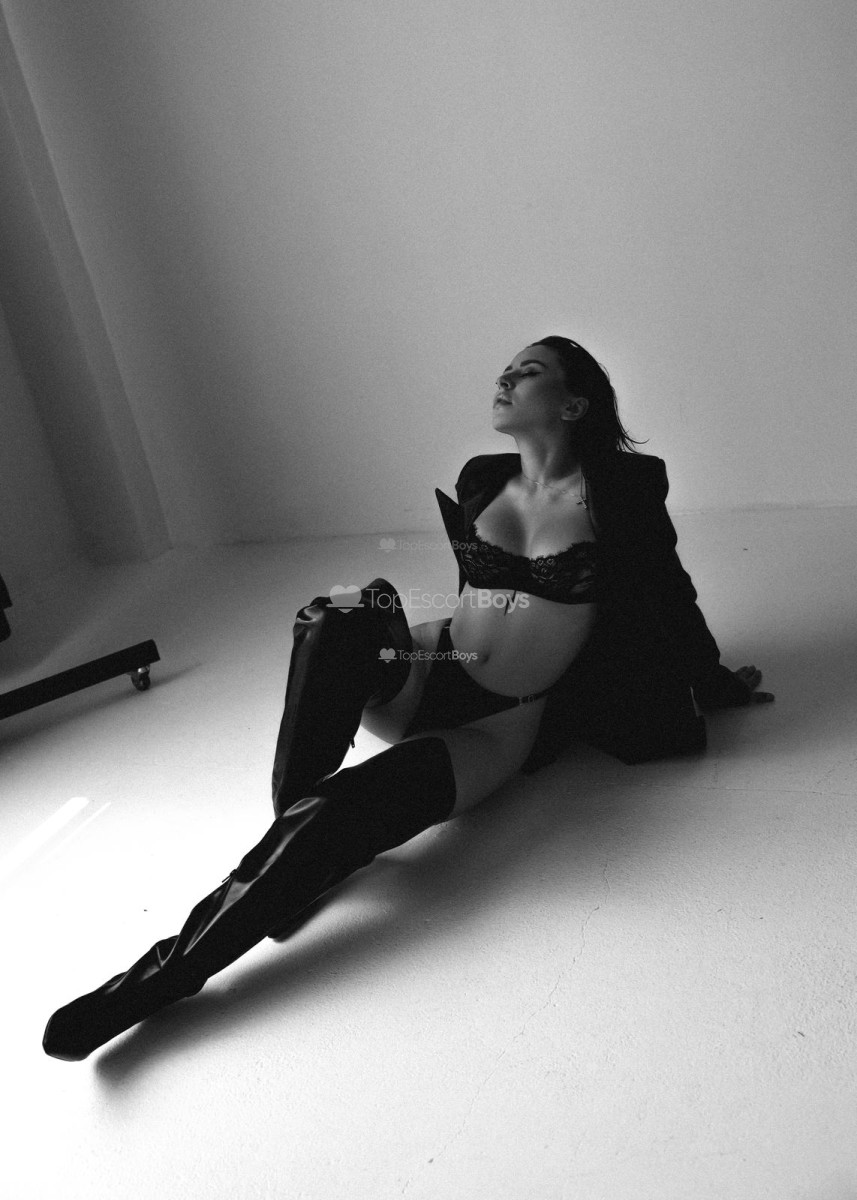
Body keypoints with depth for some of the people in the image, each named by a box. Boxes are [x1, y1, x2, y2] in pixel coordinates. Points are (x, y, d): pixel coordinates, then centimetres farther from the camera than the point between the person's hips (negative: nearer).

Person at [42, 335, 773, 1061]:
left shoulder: (620, 488, -3)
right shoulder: (482, 480, 10)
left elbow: (669, 595, 9)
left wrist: (715, 685, 18)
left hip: (508, 727, -4)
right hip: (430, 675, 4)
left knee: (338, 812, -28)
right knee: (344, 617, -31)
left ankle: (167, 973, -18)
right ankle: (294, 824, -25)